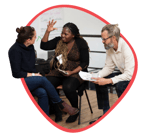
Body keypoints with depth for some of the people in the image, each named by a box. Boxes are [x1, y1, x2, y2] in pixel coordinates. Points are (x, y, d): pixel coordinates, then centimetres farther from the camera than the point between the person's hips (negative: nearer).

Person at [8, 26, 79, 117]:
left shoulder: (30, 47, 7)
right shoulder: (15, 50, -16)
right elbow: (16, 74, -17)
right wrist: (33, 75, -13)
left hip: (30, 80, 7)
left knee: (42, 92, -24)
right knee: (43, 80, -29)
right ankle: (61, 104, -14)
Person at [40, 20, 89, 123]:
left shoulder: (81, 43, -3)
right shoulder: (58, 41, 9)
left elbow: (85, 63, -4)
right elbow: (44, 46, 2)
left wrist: (72, 72, -17)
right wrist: (48, 31, -7)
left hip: (75, 73, -4)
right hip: (57, 72, 4)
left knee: (68, 88, -35)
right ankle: (57, 112, -6)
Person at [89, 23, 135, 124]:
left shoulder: (127, 48, -30)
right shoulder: (110, 48, -5)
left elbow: (129, 74, -32)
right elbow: (109, 67, 4)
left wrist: (108, 81, -34)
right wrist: (97, 76, -14)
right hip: (124, 74, 8)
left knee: (120, 85, -35)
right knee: (99, 81, -5)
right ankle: (106, 113, 5)